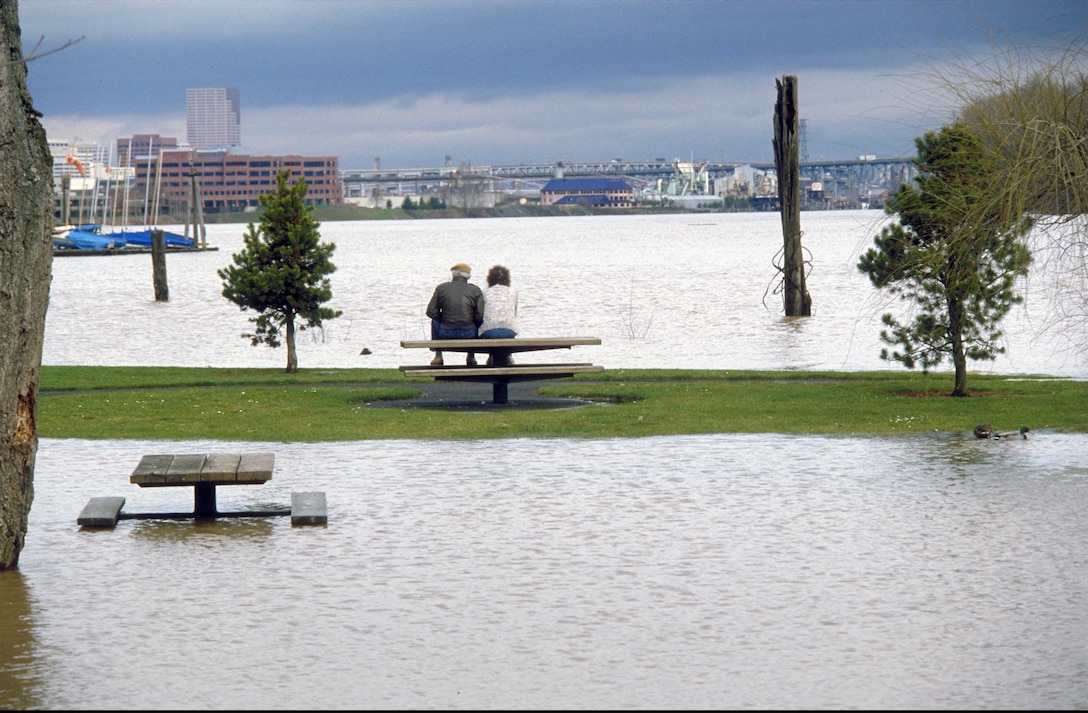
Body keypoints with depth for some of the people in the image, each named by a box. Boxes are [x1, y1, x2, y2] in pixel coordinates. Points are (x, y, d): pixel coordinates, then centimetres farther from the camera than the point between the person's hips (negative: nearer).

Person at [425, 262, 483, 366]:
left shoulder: (441, 288, 1)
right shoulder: (476, 290, -2)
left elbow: (431, 312, 2)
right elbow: (480, 316, -8)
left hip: (446, 334, 0)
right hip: (469, 335, 0)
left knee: (435, 320, 34)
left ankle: (438, 356, 31)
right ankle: (471, 357, 34)